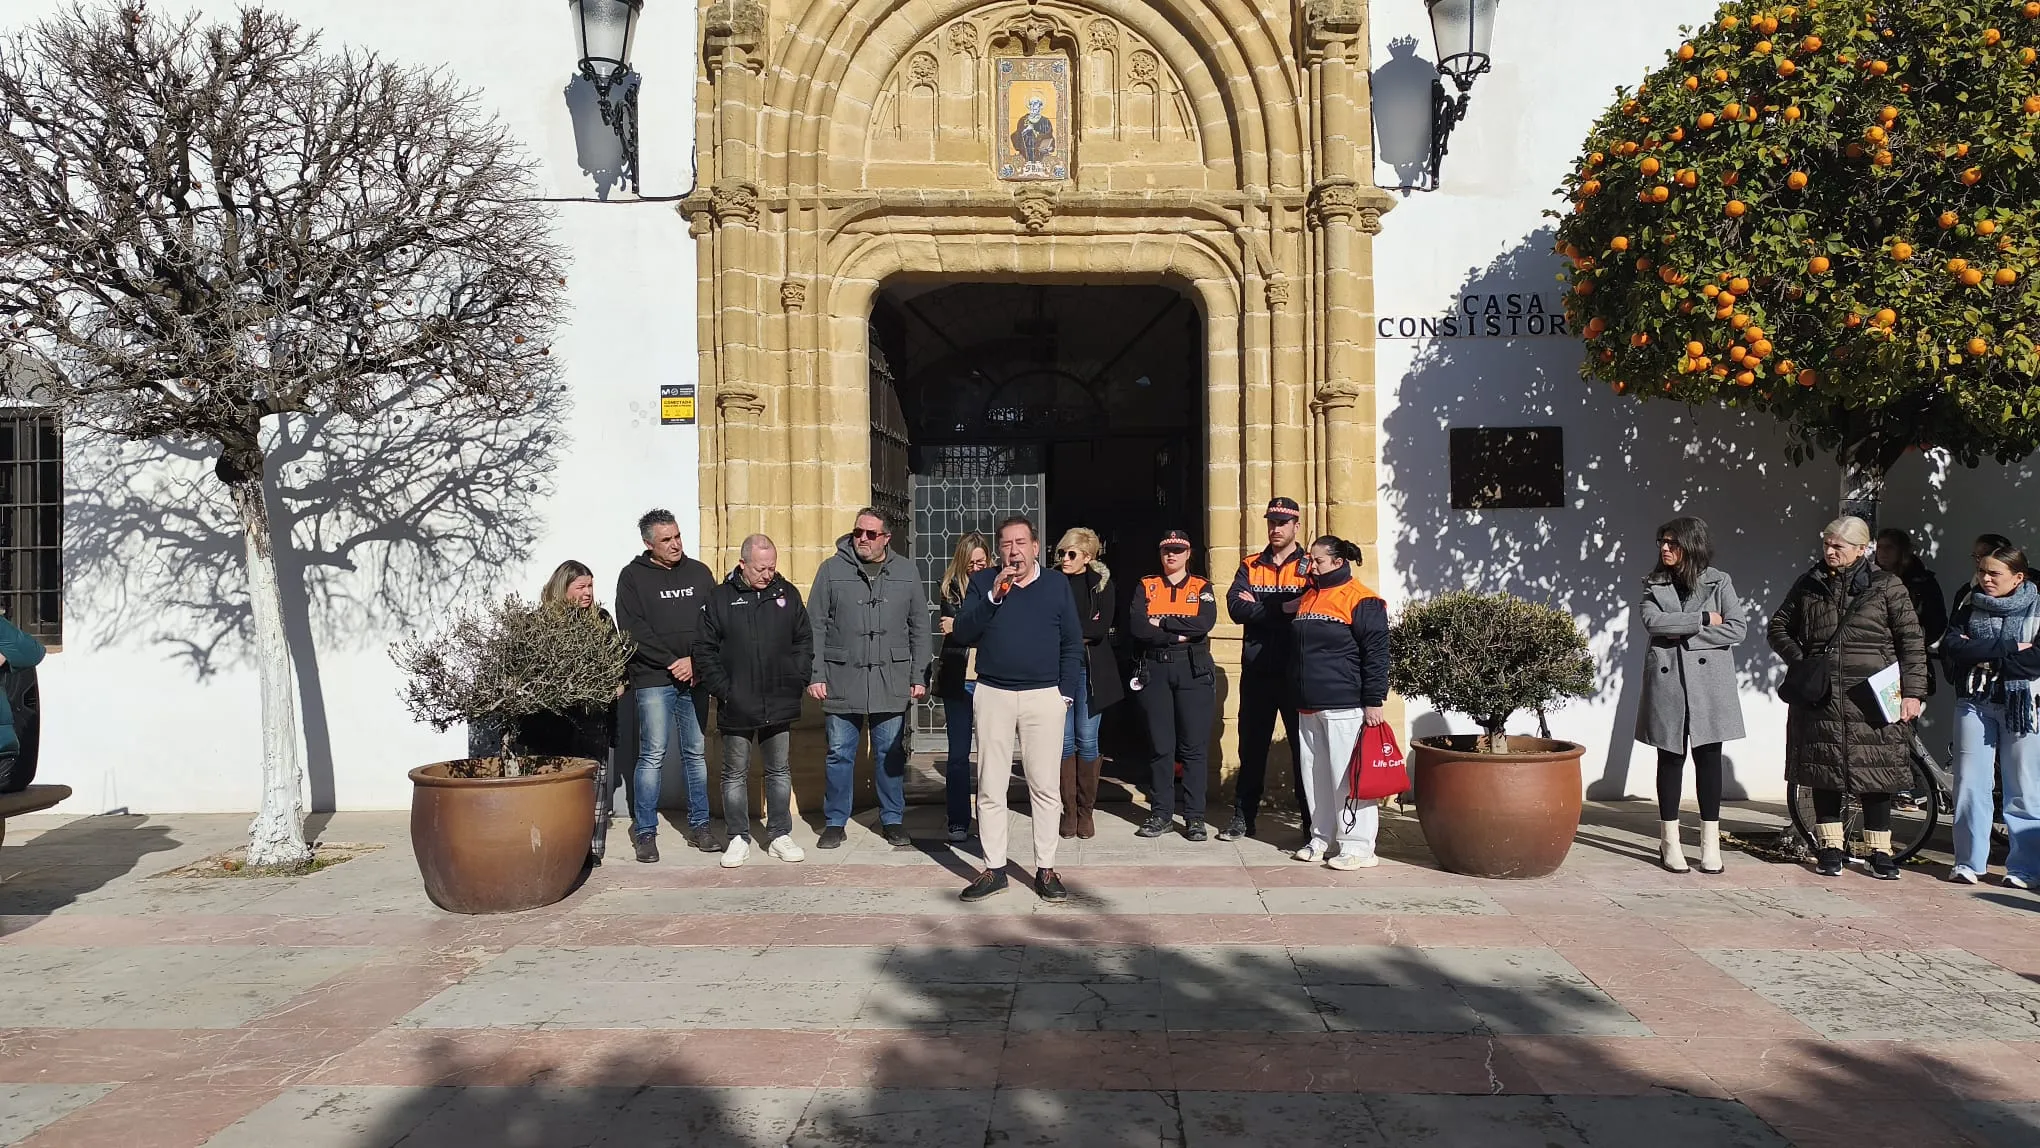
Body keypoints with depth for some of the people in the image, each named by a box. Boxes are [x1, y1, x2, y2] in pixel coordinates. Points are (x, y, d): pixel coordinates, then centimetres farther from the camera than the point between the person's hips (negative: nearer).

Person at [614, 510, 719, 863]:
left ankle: (699, 826, 18)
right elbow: (634, 631, -8)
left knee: (696, 754, 9)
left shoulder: (699, 573, 10)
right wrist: (673, 663, -12)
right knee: (652, 756, -4)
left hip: (695, 678, 4)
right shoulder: (633, 577, 1)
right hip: (653, 680, -3)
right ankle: (645, 831, 5)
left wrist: (695, 661, -8)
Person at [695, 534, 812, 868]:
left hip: (779, 704, 2)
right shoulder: (721, 598, -2)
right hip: (736, 707, -2)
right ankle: (738, 838, 19)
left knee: (780, 771, 11)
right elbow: (705, 650, -2)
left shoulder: (787, 594, 4)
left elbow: (804, 640, 9)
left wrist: (797, 681, -1)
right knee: (735, 775, 8)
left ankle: (780, 835, 22)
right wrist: (721, 689, -9)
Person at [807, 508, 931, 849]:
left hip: (892, 680, 1)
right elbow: (816, 627, 2)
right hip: (842, 679, -1)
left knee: (891, 754, 8)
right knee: (839, 754, 6)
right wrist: (815, 675, -4)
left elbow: (919, 628, 9)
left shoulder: (906, 571, 6)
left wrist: (919, 676, 4)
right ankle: (835, 821, 19)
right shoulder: (832, 570, 2)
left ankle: (893, 820, 22)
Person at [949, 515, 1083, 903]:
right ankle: (994, 869, 13)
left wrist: (1065, 692, -1)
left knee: (1045, 786, 3)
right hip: (992, 695, 1)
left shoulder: (1057, 584, 6)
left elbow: (1073, 642, 6)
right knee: (990, 787, 4)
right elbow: (962, 633, -3)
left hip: (1044, 696, -1)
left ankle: (1045, 869, 12)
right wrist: (993, 597, -15)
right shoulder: (983, 582, 6)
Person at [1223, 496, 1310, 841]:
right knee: (1251, 745, 10)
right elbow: (1236, 608, -6)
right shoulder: (1250, 566, 10)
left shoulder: (1310, 566, 2)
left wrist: (1260, 609, -13)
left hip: (1296, 670, -3)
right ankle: (1243, 816, 18)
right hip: (1257, 670, 3)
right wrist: (1282, 609, -15)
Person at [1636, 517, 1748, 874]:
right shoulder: (1653, 584, 8)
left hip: (1709, 681, -1)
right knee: (1670, 758, 5)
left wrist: (1686, 635, -10)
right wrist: (1704, 619, -11)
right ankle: (1670, 842, 13)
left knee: (1708, 757, 1)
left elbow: (1738, 629, -6)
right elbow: (1652, 621, -9)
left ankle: (1710, 843, 9)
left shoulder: (1718, 581, 4)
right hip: (1666, 680, 1)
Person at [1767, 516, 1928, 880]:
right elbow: (1779, 627, 17)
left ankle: (1880, 852, 12)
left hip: (1871, 699, -2)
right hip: (1820, 697, 2)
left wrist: (1913, 692, -6)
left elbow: (1912, 642, 0)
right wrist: (1798, 661, 1)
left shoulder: (1887, 587, 1)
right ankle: (1830, 848, 16)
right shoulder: (1808, 585, 8)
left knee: (1874, 773, 1)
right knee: (1825, 771, 6)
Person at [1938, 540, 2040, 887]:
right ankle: (1968, 862, 10)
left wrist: (1980, 652, -12)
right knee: (1969, 784, 1)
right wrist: (2009, 647, -14)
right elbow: (1951, 647, -7)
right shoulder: (1970, 605, 8)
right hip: (1974, 703, 3)